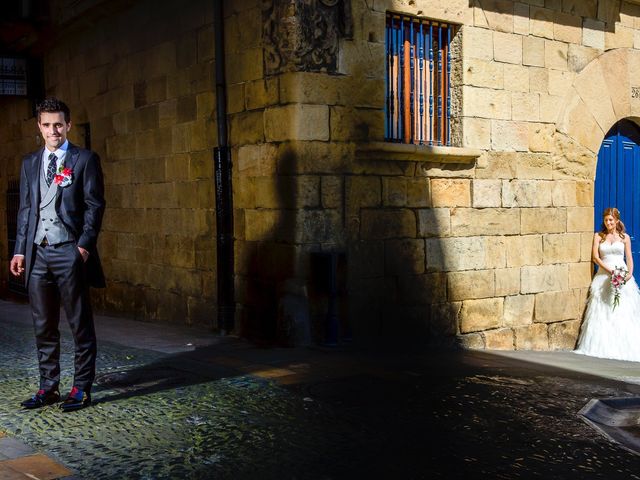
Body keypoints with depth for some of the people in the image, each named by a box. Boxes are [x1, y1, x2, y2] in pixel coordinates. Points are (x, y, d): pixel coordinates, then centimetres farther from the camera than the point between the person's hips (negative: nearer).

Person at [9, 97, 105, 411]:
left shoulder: (85, 160, 1)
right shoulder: (30, 163, 15)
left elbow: (94, 206, -4)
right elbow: (25, 209, 16)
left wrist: (84, 245, -13)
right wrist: (20, 250, 9)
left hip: (70, 252, -5)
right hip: (37, 253, 5)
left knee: (80, 324, 1)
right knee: (43, 326, 9)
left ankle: (82, 388, 9)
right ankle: (48, 387, 19)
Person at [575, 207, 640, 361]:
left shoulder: (624, 237, 9)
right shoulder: (598, 236, 8)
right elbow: (595, 257, -1)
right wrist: (609, 270, -14)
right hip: (604, 276, 0)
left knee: (623, 312, -5)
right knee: (602, 312, -4)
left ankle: (624, 347, 0)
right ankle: (602, 347, -2)